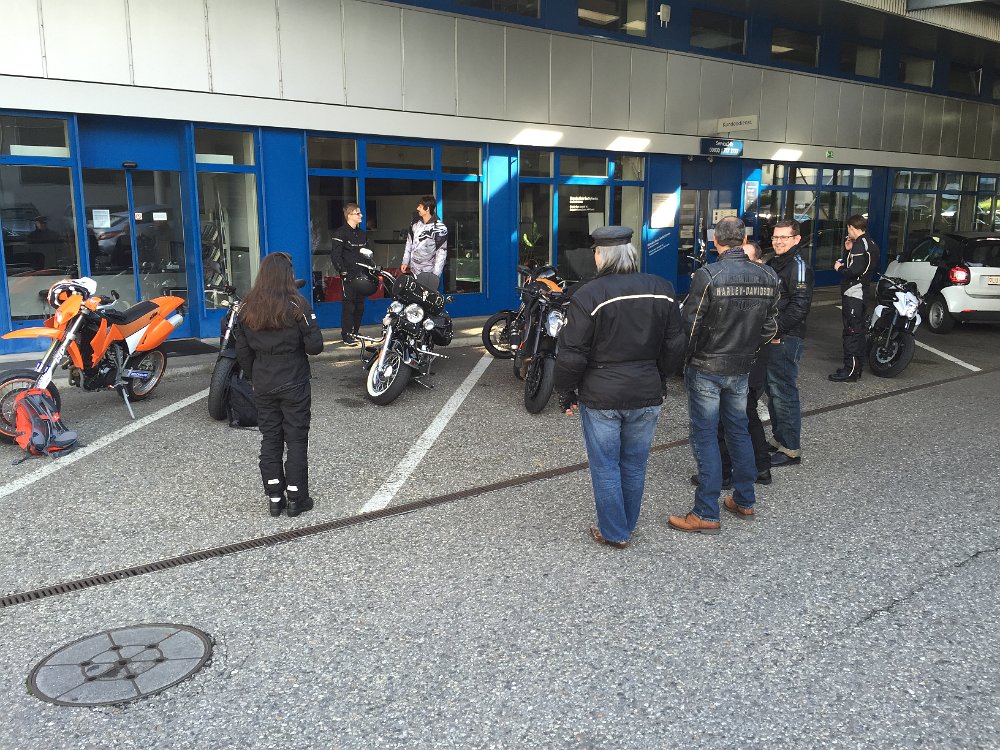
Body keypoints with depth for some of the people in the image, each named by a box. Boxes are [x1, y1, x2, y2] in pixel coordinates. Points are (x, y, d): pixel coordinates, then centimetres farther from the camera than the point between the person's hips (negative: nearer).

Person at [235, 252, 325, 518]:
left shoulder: (248, 308, 1)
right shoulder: (297, 305, -14)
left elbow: (242, 351, 6)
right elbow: (315, 346, -15)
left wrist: (254, 377, 16)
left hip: (263, 385, 4)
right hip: (293, 384, -4)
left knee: (270, 439, 12)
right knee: (296, 439, 6)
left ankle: (275, 498, 17)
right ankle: (296, 499, 11)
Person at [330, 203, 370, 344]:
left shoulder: (362, 234, 18)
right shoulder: (340, 233, -7)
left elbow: (367, 254, 24)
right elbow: (335, 254, -14)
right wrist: (343, 271, -19)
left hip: (361, 275, 7)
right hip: (349, 276, -7)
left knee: (360, 305, 9)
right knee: (349, 304, -8)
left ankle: (355, 333, 20)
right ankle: (347, 335, -4)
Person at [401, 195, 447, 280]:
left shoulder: (439, 228, -12)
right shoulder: (416, 223, 7)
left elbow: (441, 253, -13)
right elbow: (409, 243, 16)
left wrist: (435, 275, -17)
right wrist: (405, 262, 11)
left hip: (427, 273, -6)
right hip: (412, 270, 6)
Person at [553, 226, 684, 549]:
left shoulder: (589, 295, -15)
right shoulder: (662, 290, -1)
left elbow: (572, 354, -14)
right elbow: (674, 346, 6)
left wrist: (566, 393, 0)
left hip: (601, 396, -4)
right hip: (647, 395, 4)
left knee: (605, 467, 10)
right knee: (635, 465, 17)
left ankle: (614, 533, 19)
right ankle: (627, 526, 31)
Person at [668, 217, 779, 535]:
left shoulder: (707, 275, -18)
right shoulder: (767, 276, -2)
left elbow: (690, 324, -15)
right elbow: (770, 327, 4)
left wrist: (689, 357, 2)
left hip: (706, 368, -5)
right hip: (742, 368, 5)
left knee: (704, 436, 1)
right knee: (738, 430, 19)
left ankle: (707, 515, 5)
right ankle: (744, 501, 30)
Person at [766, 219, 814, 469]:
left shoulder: (798, 265, -12)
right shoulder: (773, 263, 17)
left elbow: (799, 305, -20)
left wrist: (777, 331, -19)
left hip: (786, 340, -10)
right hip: (770, 338, 10)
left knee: (784, 392, -7)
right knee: (773, 390, 16)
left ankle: (791, 449, 0)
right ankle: (778, 438, 29)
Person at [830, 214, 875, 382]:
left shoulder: (860, 244, -15)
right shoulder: (870, 244, 18)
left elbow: (855, 270, -24)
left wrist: (840, 268, -7)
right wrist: (848, 250, 10)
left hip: (853, 293, -11)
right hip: (863, 293, 11)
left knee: (851, 331, -10)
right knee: (860, 331, 15)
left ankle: (850, 371, -10)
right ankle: (857, 367, 24)